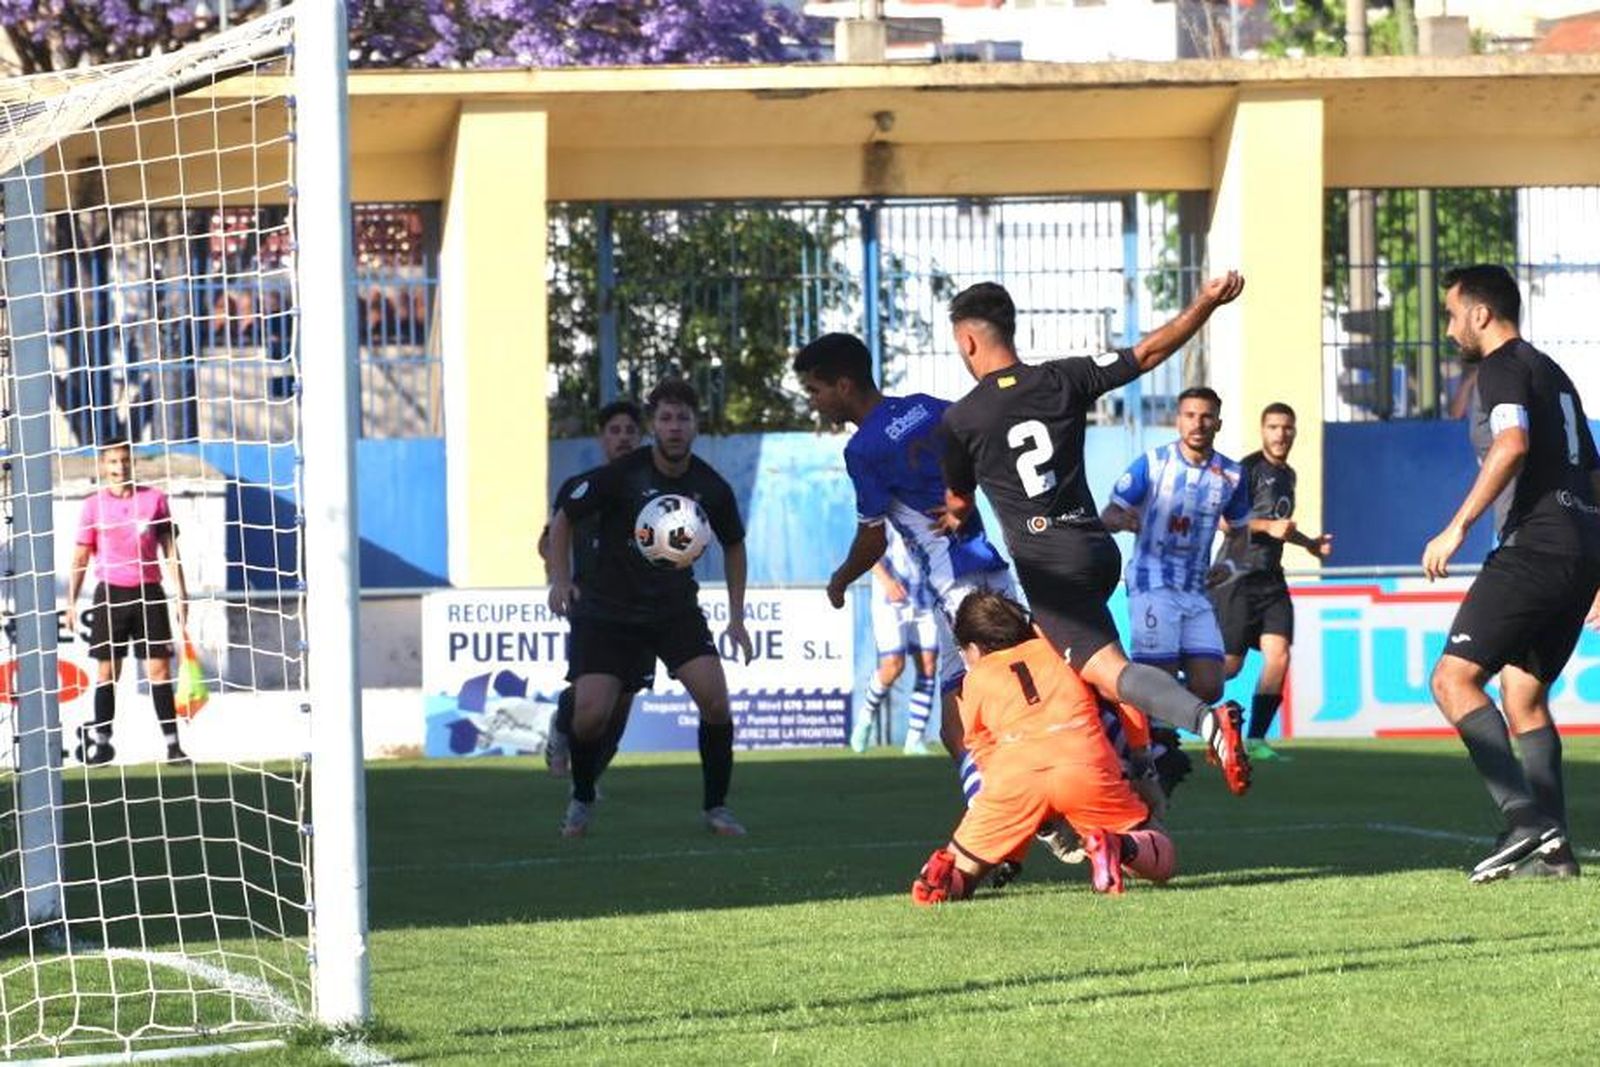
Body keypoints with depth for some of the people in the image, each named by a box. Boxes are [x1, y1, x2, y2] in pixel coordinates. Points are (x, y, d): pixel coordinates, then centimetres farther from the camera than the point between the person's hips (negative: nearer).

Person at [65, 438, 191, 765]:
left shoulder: (154, 499, 4)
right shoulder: (94, 505, 4)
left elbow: (169, 549, 7)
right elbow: (81, 557, 8)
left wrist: (180, 594, 2)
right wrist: (72, 602, 3)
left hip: (148, 592, 0)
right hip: (110, 592, 0)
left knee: (159, 668, -4)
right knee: (106, 671, 2)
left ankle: (172, 743, -4)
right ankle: (101, 742, 8)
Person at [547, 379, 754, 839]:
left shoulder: (711, 488, -6)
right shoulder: (619, 476, -15)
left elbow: (734, 545, 13)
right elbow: (563, 520, -2)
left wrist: (737, 618, 10)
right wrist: (560, 580, -15)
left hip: (677, 609, 2)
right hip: (609, 609, -2)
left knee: (714, 698, -17)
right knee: (590, 715, -14)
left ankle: (716, 807, 2)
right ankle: (582, 800, 16)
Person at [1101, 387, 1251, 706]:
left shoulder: (1231, 475, 7)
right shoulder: (1152, 464, -4)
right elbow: (1107, 516, -5)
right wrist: (1122, 520, -28)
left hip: (1196, 591, 4)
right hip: (1153, 584, -4)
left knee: (1209, 688, -4)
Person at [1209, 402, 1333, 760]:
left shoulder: (1287, 474, 18)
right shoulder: (1249, 469, -9)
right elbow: (1225, 521, -17)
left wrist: (1309, 543, 26)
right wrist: (1267, 526, -26)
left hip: (1270, 576, 7)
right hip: (1237, 574, -7)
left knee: (1278, 655, -8)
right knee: (1229, 664, -7)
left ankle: (1255, 739, -3)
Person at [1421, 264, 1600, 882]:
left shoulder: (1503, 368, -4)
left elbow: (1512, 443, -23)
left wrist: (1457, 528, -24)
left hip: (1535, 547, -10)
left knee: (1454, 679, -11)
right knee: (1524, 697, 15)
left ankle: (1525, 817, -24)